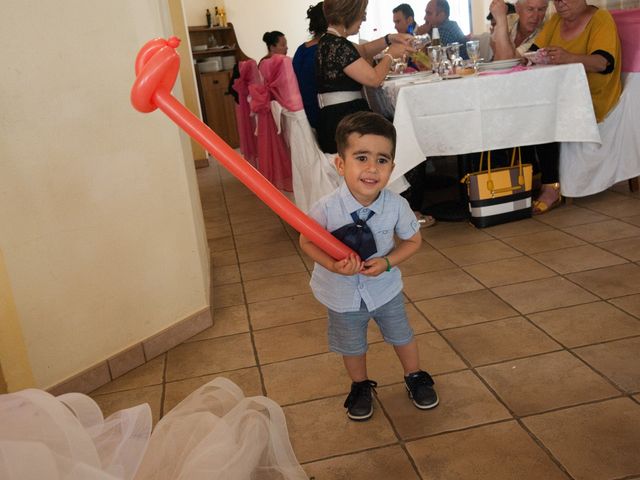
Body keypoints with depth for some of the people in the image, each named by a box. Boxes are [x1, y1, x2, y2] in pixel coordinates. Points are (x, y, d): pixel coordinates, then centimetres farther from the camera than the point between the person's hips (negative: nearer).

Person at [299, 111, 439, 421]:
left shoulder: (396, 205, -25)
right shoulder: (326, 209, -30)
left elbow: (413, 240, -8)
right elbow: (306, 242, -14)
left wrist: (386, 262, -24)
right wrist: (332, 265, -31)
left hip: (385, 286, 1)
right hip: (343, 292, 0)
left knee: (401, 336, 22)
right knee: (351, 346, 21)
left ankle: (415, 378, 50)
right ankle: (360, 386, 49)